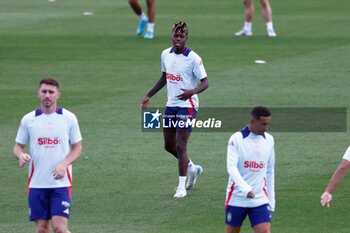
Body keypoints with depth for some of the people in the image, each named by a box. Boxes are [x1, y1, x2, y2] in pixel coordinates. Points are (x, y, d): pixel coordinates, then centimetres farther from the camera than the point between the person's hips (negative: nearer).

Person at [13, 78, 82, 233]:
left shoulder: (69, 118, 2)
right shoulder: (28, 120, 4)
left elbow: (77, 147, 7)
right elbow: (18, 146, 12)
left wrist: (64, 163, -12)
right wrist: (20, 155, -13)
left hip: (61, 183, -2)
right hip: (36, 184, 2)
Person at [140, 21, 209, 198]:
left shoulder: (193, 58, -15)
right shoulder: (166, 54, 5)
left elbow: (205, 82, -14)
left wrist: (192, 92, -33)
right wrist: (149, 96, 20)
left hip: (187, 106, -7)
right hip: (171, 105, 7)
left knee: (180, 146, -11)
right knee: (169, 145, 13)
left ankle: (182, 186, -1)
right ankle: (192, 168, 37)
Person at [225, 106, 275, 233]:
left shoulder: (269, 140, 8)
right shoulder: (236, 139, -8)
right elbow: (231, 167, -20)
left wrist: (271, 200, 15)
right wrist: (245, 189, -35)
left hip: (260, 199, 3)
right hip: (237, 200, -3)